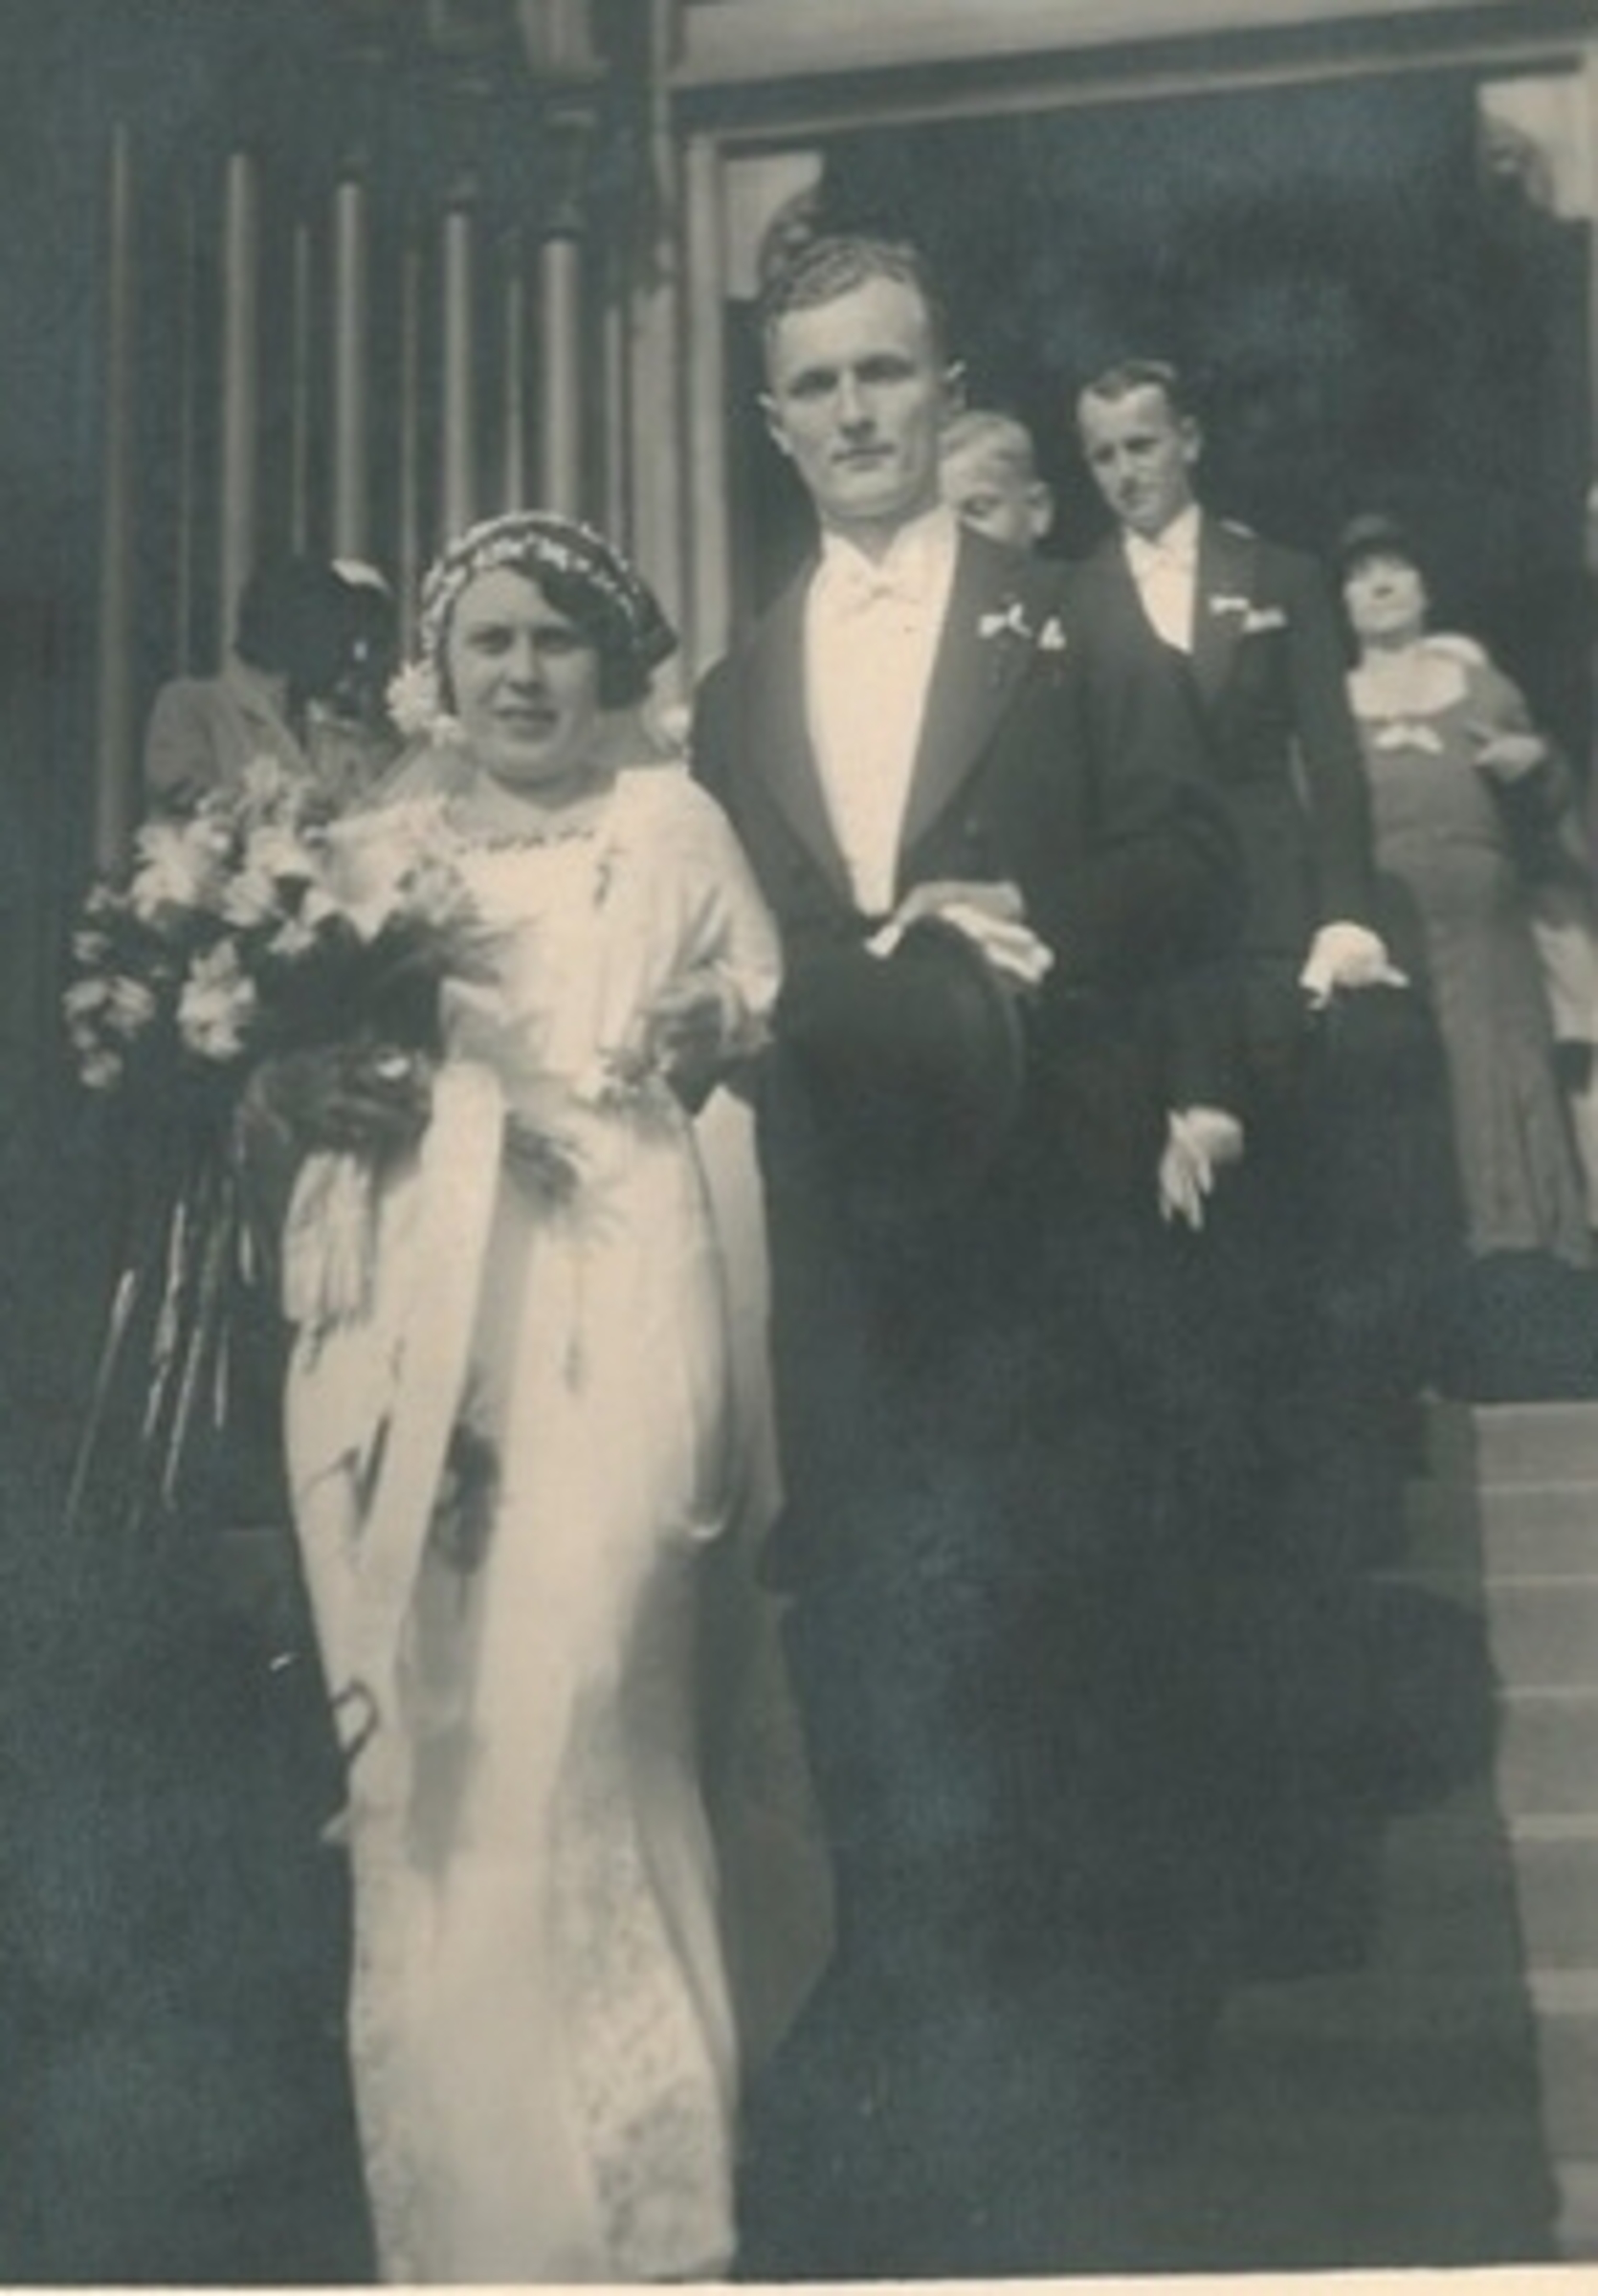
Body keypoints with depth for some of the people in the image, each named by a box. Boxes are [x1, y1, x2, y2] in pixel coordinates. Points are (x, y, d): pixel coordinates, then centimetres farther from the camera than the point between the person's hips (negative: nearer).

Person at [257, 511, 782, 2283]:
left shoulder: (670, 826, 10)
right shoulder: (372, 847, 15)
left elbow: (761, 1002, 6)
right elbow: (276, 1065, 14)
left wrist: (712, 1036, -11)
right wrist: (318, 1084, -5)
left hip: (600, 1302, -3)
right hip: (394, 1317, 3)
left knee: (565, 1717, -10)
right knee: (412, 1739, 3)